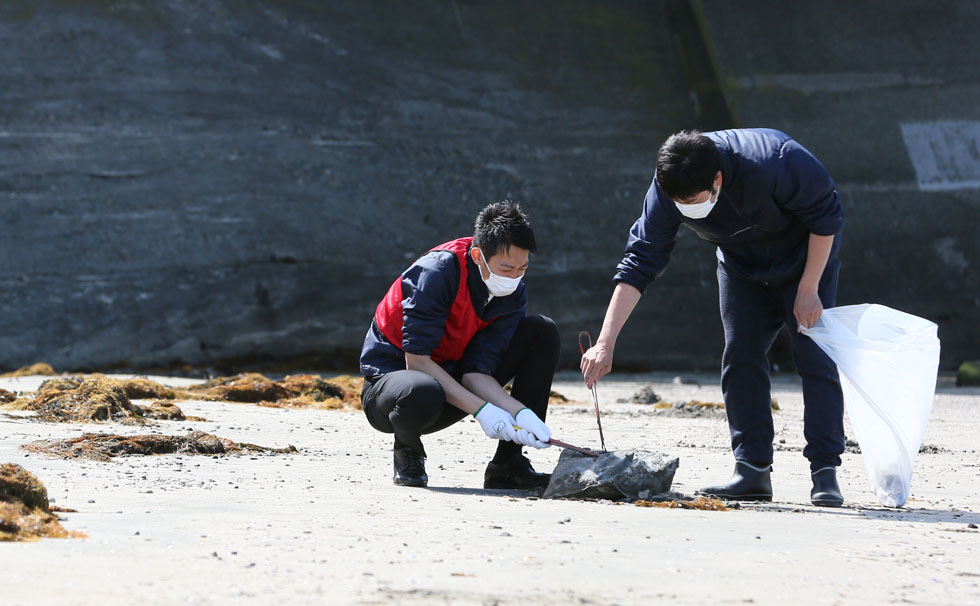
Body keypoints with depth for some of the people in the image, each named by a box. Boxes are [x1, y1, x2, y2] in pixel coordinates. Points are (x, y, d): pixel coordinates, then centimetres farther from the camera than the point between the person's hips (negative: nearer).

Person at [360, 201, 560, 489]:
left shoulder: (513, 294, -6)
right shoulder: (437, 273, -25)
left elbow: (476, 370, -13)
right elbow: (416, 360, -26)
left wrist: (520, 413, -31)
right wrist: (481, 409, -30)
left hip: (451, 377, 6)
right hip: (390, 375, -6)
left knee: (542, 332, -8)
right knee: (422, 395, -44)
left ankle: (508, 464, -8)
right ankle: (407, 449, -4)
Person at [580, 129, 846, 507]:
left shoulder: (775, 163, -40)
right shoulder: (668, 190, -27)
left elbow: (826, 217, -24)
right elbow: (639, 262, -25)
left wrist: (808, 289, -22)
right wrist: (606, 342, -32)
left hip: (806, 254, -4)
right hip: (741, 262, 4)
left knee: (813, 356, -13)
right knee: (740, 358, -6)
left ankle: (825, 473, -11)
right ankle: (753, 471, -2)